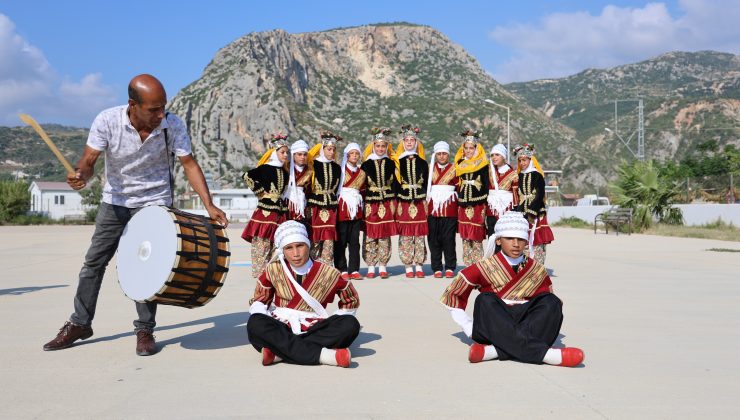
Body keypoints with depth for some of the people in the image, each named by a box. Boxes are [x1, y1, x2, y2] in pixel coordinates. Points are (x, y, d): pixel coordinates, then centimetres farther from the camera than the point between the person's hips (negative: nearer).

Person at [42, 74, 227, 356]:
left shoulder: (173, 125, -20)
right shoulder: (107, 121, -20)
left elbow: (190, 165, -15)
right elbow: (89, 161, -16)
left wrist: (209, 205, -23)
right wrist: (80, 175, -40)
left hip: (154, 203, -2)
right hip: (115, 202, 2)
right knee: (93, 262, 8)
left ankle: (145, 330, 8)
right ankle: (80, 324, 25)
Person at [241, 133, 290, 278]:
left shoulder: (284, 171, 14)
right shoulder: (265, 168, -8)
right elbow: (247, 176, -21)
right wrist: (260, 191, -13)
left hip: (280, 212, 7)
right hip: (265, 211, -7)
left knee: (277, 244, 10)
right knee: (262, 245, -6)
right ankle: (260, 273, -3)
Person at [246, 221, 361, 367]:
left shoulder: (328, 274, 0)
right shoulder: (274, 270, 2)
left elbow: (351, 300, 12)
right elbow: (258, 301, 11)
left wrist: (332, 326, -2)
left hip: (314, 331, 1)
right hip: (281, 333, 0)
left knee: (350, 324, -26)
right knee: (255, 323, -32)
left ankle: (280, 352, -31)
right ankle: (322, 354, -39)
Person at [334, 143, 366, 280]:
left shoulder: (361, 173, 15)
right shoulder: (340, 170, 0)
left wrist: (362, 209, 12)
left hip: (356, 210, 4)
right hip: (342, 208, -4)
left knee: (355, 241, 5)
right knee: (341, 241, -3)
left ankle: (354, 270, 9)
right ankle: (342, 270, 2)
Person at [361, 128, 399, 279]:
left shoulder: (391, 163, 8)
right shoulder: (366, 164, 3)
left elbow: (395, 183, 9)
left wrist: (393, 202, 2)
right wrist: (362, 204, -2)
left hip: (387, 204, 1)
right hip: (370, 204, -1)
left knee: (385, 236, 2)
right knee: (370, 236, -2)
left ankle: (383, 267, 10)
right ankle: (371, 267, 7)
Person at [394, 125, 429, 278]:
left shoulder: (423, 162, 10)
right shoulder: (398, 162, 6)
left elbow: (426, 183, 10)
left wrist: (426, 202, 2)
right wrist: (395, 202, -2)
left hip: (420, 203, 1)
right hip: (403, 203, -1)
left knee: (420, 235, 1)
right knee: (405, 236, -1)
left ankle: (419, 267, 9)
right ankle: (408, 267, 6)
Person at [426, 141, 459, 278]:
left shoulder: (454, 169, 6)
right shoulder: (430, 169, 11)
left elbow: (459, 188, 7)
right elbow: (425, 187, 11)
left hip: (450, 209, -2)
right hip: (433, 209, 2)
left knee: (449, 239, -1)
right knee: (434, 239, 2)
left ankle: (449, 268, 8)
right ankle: (437, 268, 9)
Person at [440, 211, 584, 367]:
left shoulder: (538, 271, 9)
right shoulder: (485, 268, 1)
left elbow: (550, 307, 13)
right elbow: (453, 295, 3)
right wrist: (470, 328, -5)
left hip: (527, 325, 2)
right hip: (492, 329, -2)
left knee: (552, 301, -21)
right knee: (485, 301, -30)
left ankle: (497, 350, -37)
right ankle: (542, 353, -44)